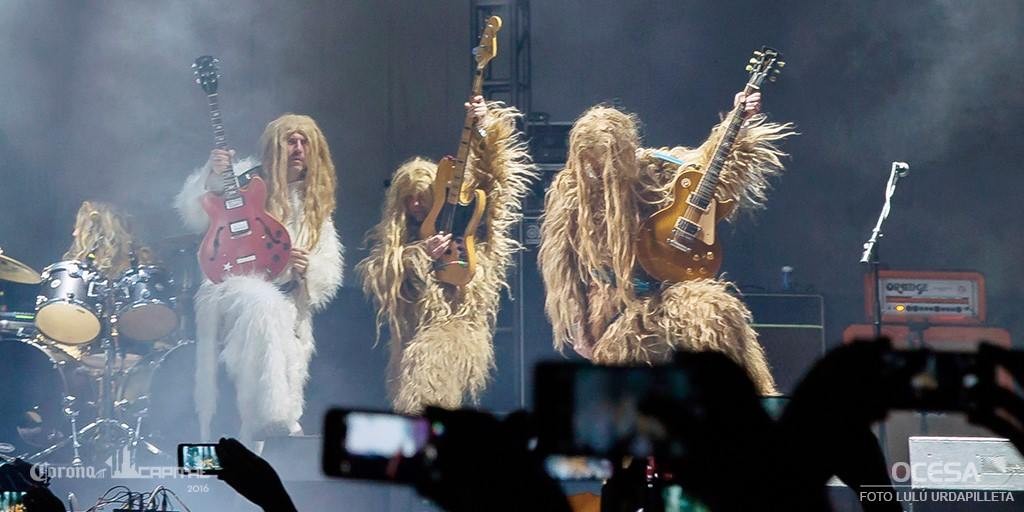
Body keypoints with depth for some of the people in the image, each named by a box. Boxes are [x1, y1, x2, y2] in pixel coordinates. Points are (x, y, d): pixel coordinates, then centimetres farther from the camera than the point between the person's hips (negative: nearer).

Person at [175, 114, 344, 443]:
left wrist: (307, 267, -9)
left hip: (287, 301, 5)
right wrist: (211, 176, -21)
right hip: (231, 288, -5)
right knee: (263, 305, -37)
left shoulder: (314, 206, 18)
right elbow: (194, 218, -6)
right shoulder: (245, 180, 6)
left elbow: (329, 273, 13)